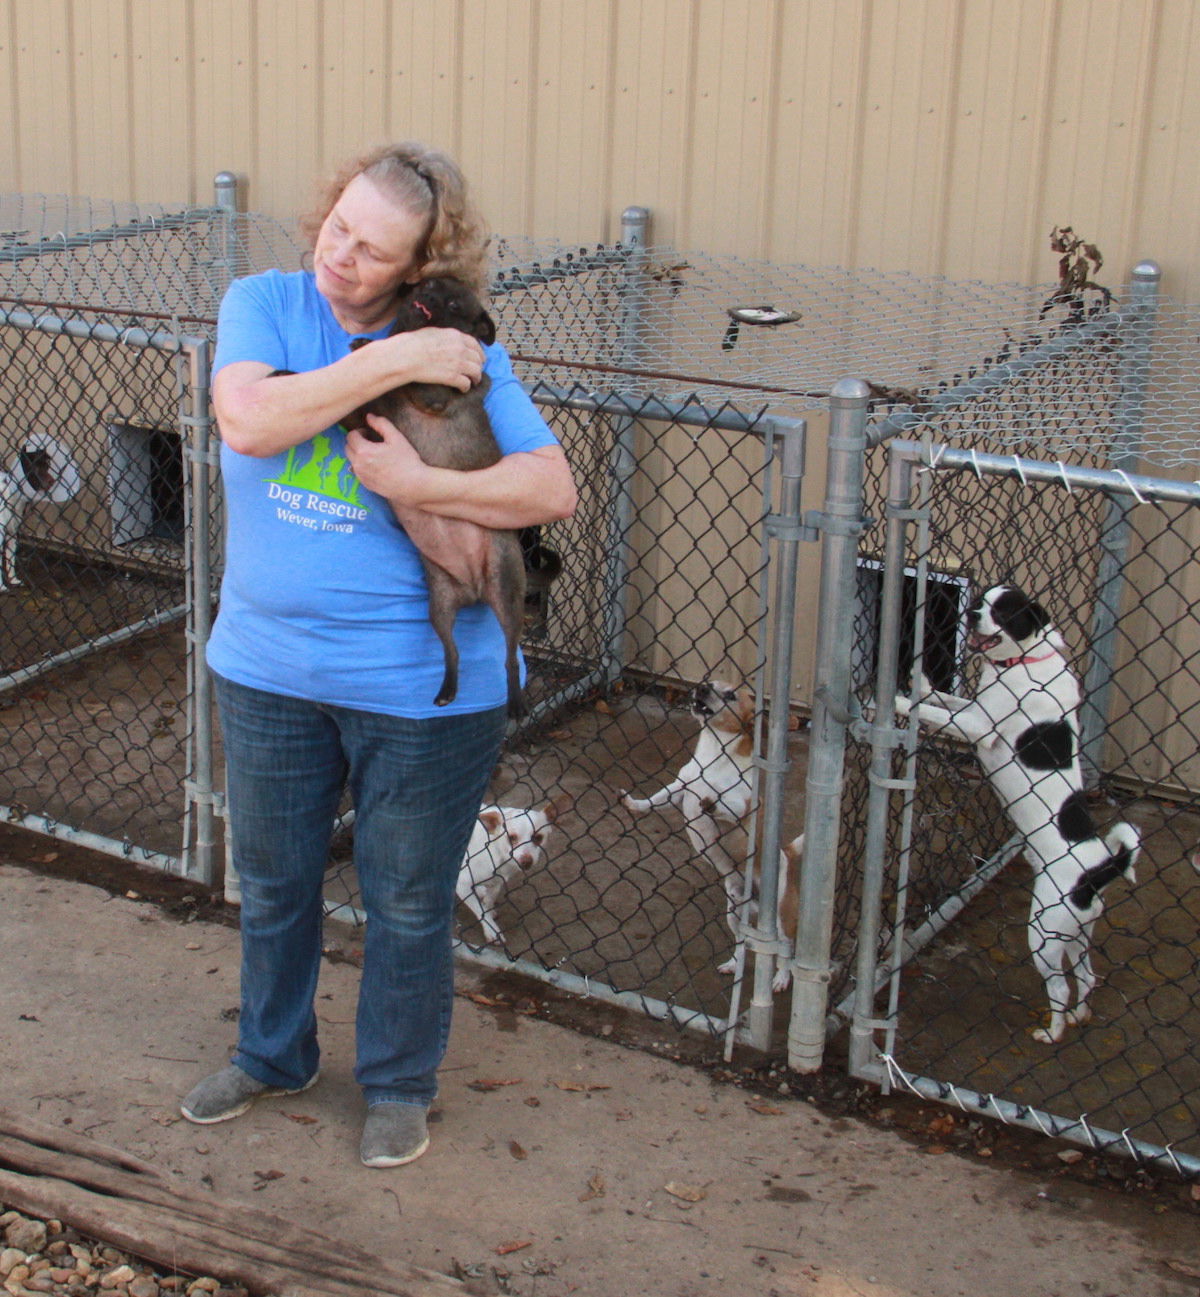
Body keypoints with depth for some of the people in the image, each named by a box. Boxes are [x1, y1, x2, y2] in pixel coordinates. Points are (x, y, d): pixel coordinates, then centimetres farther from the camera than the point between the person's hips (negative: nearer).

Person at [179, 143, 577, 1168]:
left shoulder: (464, 355, -8)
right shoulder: (262, 305, -3)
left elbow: (553, 488, -14)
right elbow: (247, 420, -22)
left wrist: (418, 486, -26)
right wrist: (391, 363, -24)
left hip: (419, 684, -2)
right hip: (267, 667, 3)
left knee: (408, 902, 12)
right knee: (272, 882, 21)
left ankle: (399, 1084, 35)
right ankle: (272, 1054, 45)